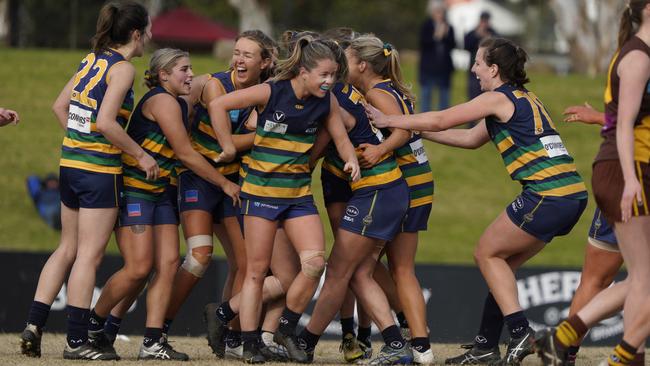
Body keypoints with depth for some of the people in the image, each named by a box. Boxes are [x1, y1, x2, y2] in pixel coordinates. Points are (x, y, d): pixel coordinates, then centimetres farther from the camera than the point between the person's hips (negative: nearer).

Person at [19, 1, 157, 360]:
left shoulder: (93, 60, 11)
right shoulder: (123, 68, -12)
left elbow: (60, 106, 16)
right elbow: (106, 122, -21)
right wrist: (141, 155, -12)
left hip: (71, 164, 8)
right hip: (100, 170, -8)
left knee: (67, 248, 15)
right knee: (89, 255, -2)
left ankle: (34, 324, 9)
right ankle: (76, 341, 0)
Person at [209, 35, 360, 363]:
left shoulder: (327, 102, 0)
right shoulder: (271, 93, -13)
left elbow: (341, 138, 10)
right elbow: (218, 105, -9)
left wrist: (351, 159, -11)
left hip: (299, 194, 4)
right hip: (262, 189, -4)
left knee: (315, 262, -12)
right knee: (257, 270, -2)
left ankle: (286, 330, 6)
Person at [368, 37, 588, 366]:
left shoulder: (498, 99, -5)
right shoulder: (522, 99, 22)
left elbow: (441, 120, -4)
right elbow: (470, 139, 29)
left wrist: (388, 120, 6)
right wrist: (417, 129, 30)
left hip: (547, 196, -9)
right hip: (572, 194, 9)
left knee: (487, 253, 6)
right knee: (503, 261, 16)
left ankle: (520, 332, -3)